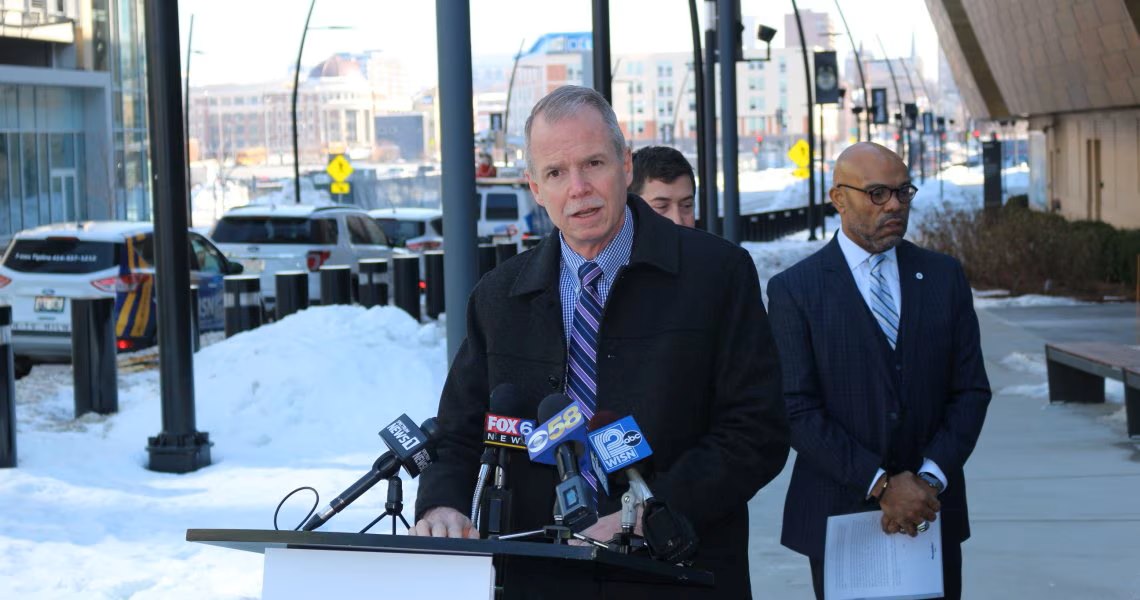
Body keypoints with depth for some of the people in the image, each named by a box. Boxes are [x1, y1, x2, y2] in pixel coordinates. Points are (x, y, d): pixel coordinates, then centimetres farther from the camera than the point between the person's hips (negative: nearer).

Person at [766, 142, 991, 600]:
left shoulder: (944, 276, 7)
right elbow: (798, 410, -9)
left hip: (932, 512, 3)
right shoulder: (794, 289, -4)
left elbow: (971, 390, 4)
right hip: (840, 515, -2)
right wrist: (881, 484, -16)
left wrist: (931, 479, -10)